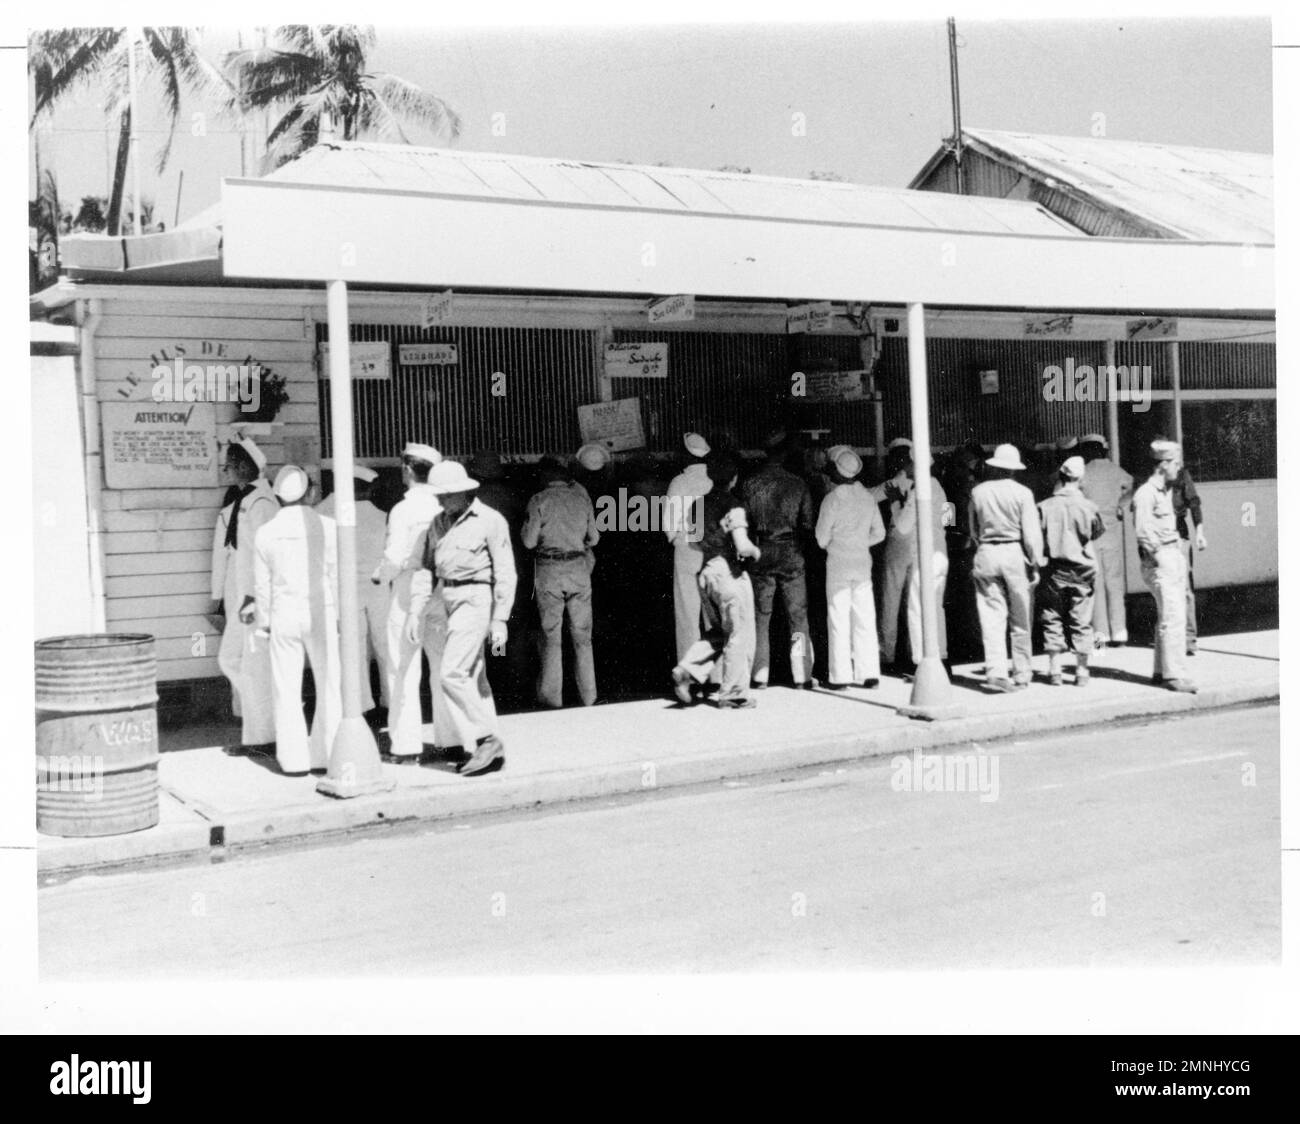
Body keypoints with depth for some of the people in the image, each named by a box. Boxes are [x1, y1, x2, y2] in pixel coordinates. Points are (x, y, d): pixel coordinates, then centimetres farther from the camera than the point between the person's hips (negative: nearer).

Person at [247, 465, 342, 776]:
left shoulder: (266, 532, 0)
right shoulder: (326, 526, -4)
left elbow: (262, 583, 3)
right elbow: (336, 575, -2)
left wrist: (264, 618, 14)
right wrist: (340, 615, 6)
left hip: (284, 615, 1)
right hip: (321, 612, -1)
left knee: (287, 689, 6)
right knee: (328, 685, 7)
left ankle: (294, 758, 7)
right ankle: (325, 754, 7)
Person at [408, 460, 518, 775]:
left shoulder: (490, 521, -6)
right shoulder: (438, 523, 12)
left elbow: (505, 574, -7)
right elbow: (426, 568, 12)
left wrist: (500, 620, -11)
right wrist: (415, 612, 3)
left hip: (474, 598, -7)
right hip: (443, 599, 7)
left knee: (452, 673, -15)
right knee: (473, 677, 9)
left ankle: (488, 739, -5)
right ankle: (491, 751, 14)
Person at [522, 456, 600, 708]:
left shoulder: (539, 500, -5)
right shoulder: (581, 497, 5)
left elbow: (529, 541, -7)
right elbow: (593, 538, 8)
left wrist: (527, 525, 11)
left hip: (549, 571, -2)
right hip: (579, 569, 3)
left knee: (551, 636, 4)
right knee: (582, 635, 9)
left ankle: (551, 695, 6)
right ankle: (588, 695, 11)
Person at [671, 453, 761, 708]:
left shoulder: (700, 503, 7)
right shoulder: (733, 505, -13)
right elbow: (742, 546, -20)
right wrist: (755, 551, -1)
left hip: (705, 571, 7)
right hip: (729, 572, -7)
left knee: (715, 633, 19)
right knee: (739, 635, 5)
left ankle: (689, 671, -1)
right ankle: (733, 694, 9)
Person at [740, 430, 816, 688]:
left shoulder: (749, 485, -3)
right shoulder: (797, 485, -4)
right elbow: (808, 524, -4)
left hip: (761, 554, 1)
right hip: (791, 554, -1)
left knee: (760, 617, 9)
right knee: (798, 616, 6)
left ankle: (760, 676, 9)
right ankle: (802, 676, 5)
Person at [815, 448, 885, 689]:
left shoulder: (832, 499, -11)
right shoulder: (867, 497, 3)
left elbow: (822, 538, -6)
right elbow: (879, 533, 9)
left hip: (838, 564, -4)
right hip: (863, 563, 4)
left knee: (838, 620, 1)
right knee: (865, 619, 8)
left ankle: (840, 676, 2)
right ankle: (869, 673, 9)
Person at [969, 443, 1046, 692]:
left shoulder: (978, 492, 3)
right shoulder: (1022, 493, -7)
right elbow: (1032, 532, -8)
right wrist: (1035, 563, -2)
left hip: (986, 555, 2)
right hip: (1015, 553, -2)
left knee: (991, 618, 2)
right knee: (1021, 620, 8)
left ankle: (995, 672, -6)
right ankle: (1021, 674, 15)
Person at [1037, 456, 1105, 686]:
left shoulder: (1045, 507, -8)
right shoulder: (1088, 507, -8)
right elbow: (1097, 533, 6)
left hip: (1054, 570, 0)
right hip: (1082, 570, 0)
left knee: (1052, 619, 10)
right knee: (1081, 621, 8)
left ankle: (1055, 670, 10)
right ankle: (1081, 672, 12)